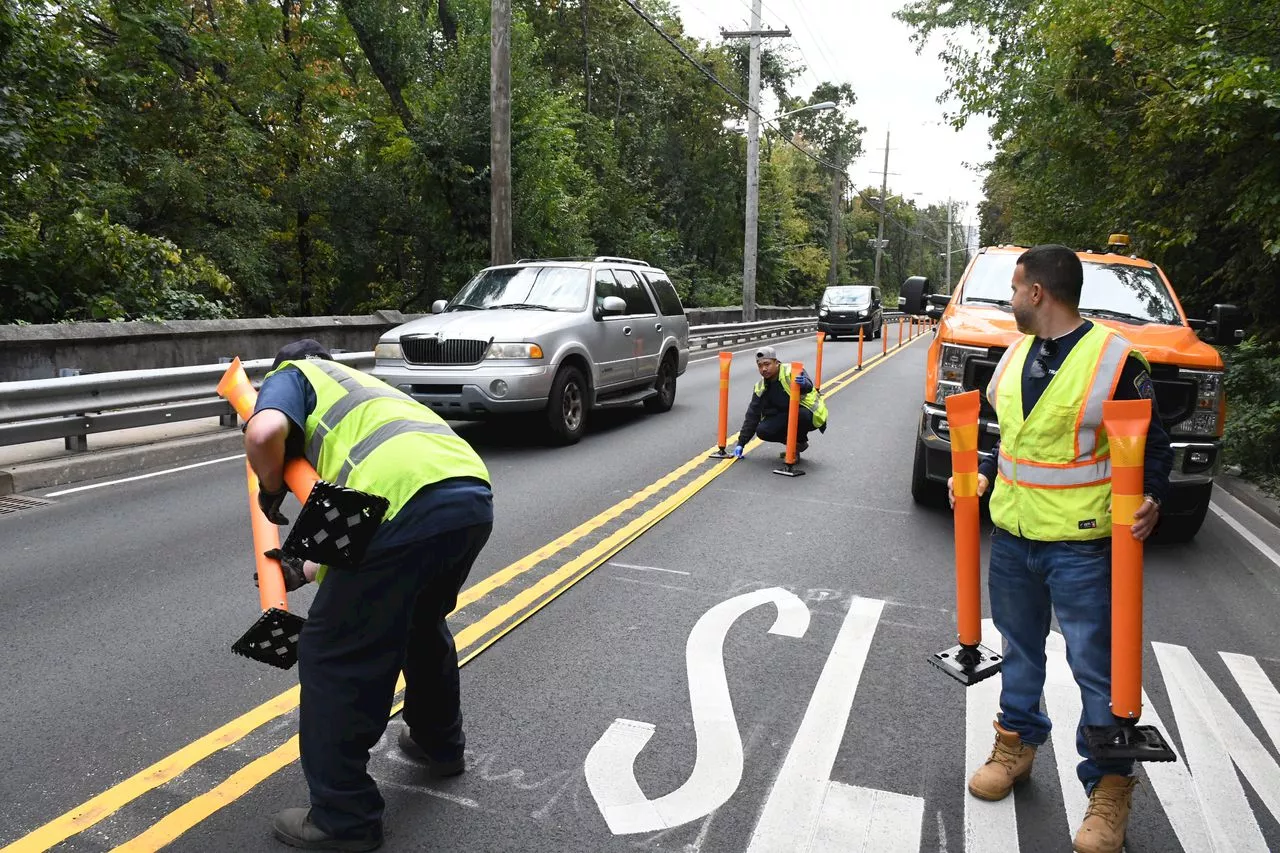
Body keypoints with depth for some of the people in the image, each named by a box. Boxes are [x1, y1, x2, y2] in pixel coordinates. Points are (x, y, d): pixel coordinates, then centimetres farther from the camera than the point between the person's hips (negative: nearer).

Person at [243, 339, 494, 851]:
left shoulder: (292, 375, 22)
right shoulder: (366, 388, 40)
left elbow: (264, 433, -4)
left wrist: (271, 490, 16)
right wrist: (307, 570, 41)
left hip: (407, 504, -8)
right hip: (474, 498, 8)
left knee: (332, 653, 9)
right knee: (422, 622, 33)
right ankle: (440, 743, 49)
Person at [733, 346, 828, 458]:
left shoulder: (791, 371, -18)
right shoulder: (760, 388, 1)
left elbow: (808, 386, -36)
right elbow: (752, 415, 2)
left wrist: (804, 384, -63)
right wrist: (741, 443, -2)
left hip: (810, 415, -5)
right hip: (784, 418, 5)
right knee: (762, 431, -19)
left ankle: (800, 443, -8)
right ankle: (794, 440, 5)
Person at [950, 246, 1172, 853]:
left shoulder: (1115, 358, -12)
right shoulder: (1016, 355, 7)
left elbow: (1152, 444, -6)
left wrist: (1151, 497, -22)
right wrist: (985, 475, 6)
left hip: (1081, 545, -6)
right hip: (1012, 534, 6)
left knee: (1097, 667, 5)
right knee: (1020, 648, 20)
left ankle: (1109, 785, 23)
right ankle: (1017, 742, 39)